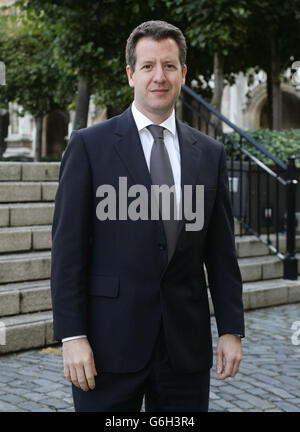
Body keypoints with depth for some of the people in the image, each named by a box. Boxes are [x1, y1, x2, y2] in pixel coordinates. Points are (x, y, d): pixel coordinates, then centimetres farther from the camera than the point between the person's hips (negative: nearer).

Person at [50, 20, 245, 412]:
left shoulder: (210, 153, 8)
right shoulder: (89, 145, -2)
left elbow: (221, 250, 9)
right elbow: (68, 246, -5)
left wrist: (232, 329, 4)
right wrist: (72, 336, -10)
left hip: (186, 346, 3)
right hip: (110, 342, -3)